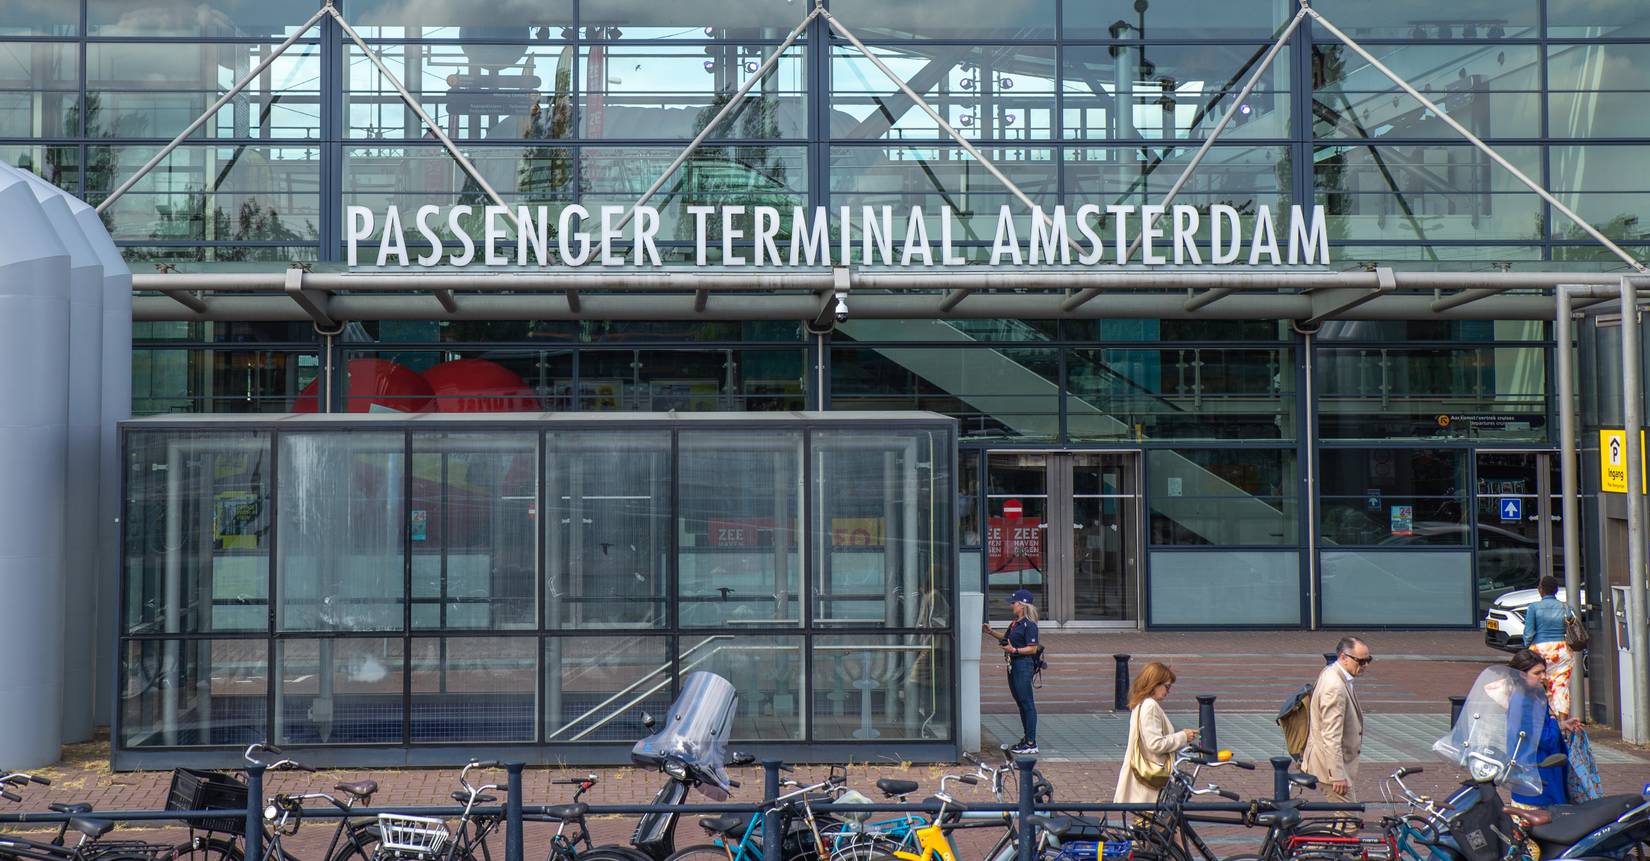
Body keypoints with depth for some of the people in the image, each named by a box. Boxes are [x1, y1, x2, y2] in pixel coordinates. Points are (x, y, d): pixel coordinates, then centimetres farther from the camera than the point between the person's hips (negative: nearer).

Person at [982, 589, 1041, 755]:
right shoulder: (1015, 623, 14)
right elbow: (1006, 638, 26)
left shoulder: (1029, 625, -14)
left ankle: (1031, 743, -3)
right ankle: (1026, 738, 24)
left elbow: (1032, 648, -17)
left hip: (1024, 665, -10)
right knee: (1020, 703, 15)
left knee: (1027, 703, -6)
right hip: (1013, 665, 10)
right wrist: (991, 632, 16)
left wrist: (1014, 650, -25)